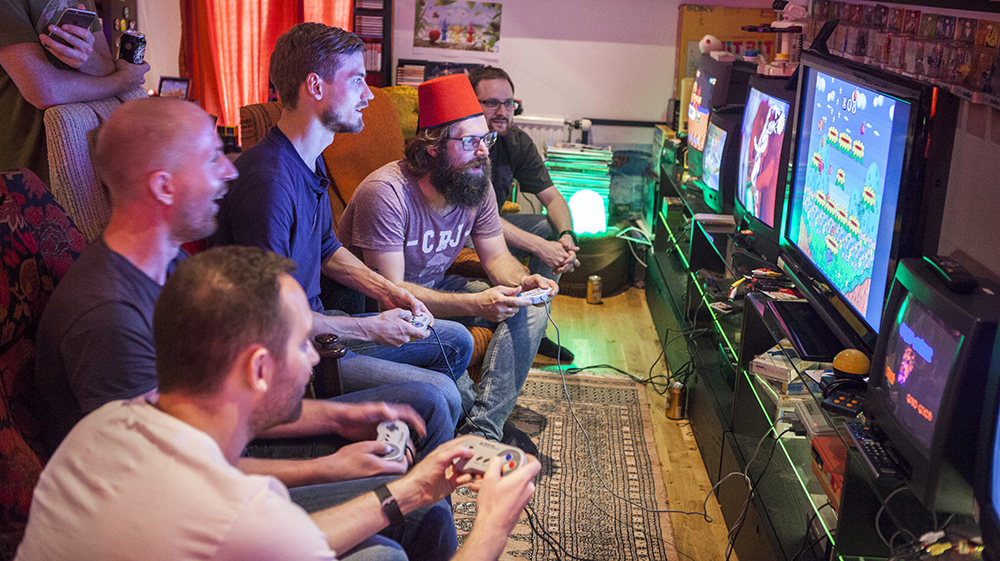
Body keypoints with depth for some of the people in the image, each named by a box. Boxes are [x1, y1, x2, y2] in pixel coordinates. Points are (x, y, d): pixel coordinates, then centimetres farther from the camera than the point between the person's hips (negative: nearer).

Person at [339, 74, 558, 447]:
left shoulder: (476, 185, -8)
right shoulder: (387, 192, -29)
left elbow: (496, 256, 3)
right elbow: (390, 291, -31)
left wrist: (521, 281, -22)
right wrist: (475, 304, -40)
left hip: (435, 285, 8)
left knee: (531, 308, -9)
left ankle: (481, 430, -15)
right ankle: (483, 423, -4)